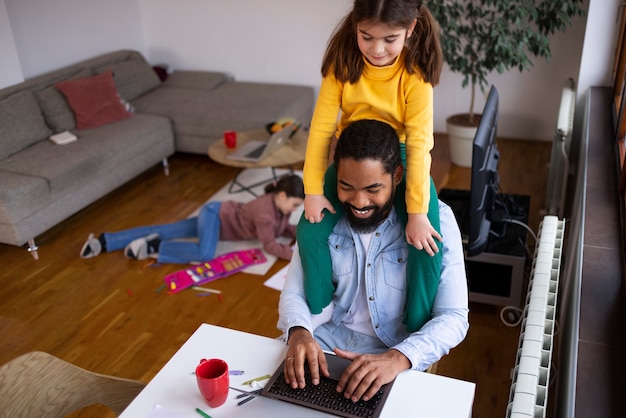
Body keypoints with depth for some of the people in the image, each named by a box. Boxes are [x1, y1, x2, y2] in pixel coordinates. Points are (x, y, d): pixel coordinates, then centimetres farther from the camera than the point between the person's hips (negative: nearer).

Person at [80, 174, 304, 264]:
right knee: (205, 253, -36)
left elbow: (282, 228, 11)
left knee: (164, 231, 5)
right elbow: (270, 245, -32)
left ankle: (104, 241, 8)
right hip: (215, 214, -8)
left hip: (220, 217, 8)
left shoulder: (279, 204, -3)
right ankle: (153, 247, -19)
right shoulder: (265, 210, -30)